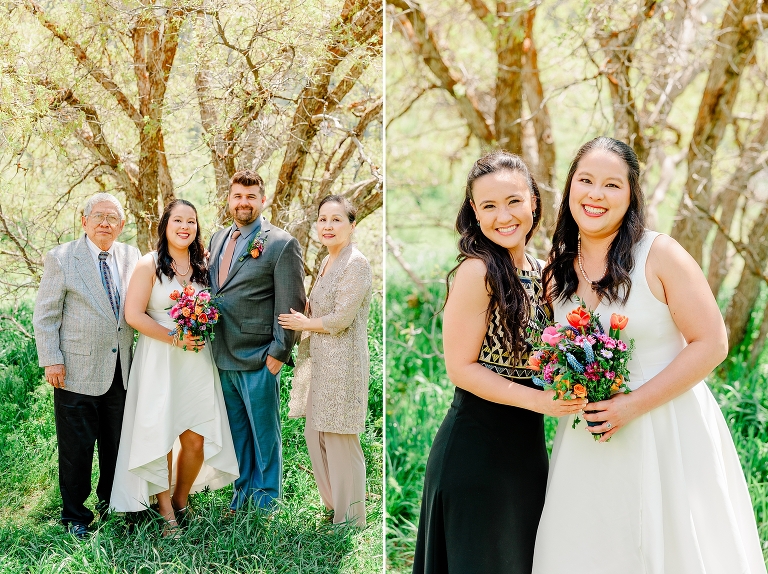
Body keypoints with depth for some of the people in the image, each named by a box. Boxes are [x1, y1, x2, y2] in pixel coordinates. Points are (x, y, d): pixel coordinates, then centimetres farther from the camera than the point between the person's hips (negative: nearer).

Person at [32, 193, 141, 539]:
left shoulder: (132, 257, 7)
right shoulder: (61, 258, -4)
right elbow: (45, 316, -4)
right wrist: (51, 361, -11)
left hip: (122, 371, 4)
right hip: (77, 371, -4)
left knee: (118, 445, 13)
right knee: (76, 448, 5)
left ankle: (112, 505, 30)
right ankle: (75, 516, 19)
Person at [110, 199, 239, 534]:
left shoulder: (202, 266, 10)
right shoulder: (150, 265, -5)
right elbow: (133, 315, -10)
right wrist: (175, 338, -14)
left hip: (197, 362, 4)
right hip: (159, 361, -4)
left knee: (196, 440, 3)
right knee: (161, 439, 1)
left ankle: (181, 503, 23)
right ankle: (166, 514, 13)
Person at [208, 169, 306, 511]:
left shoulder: (281, 244, -8)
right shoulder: (218, 239, 13)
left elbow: (291, 305, -10)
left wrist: (278, 353, -13)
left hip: (258, 361, -6)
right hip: (223, 356, 6)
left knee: (264, 435, 5)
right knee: (236, 432, 17)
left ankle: (267, 504, 17)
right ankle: (242, 494, 30)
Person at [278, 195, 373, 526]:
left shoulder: (356, 264, -15)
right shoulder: (326, 263, 14)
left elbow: (340, 319, -18)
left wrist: (304, 324, -4)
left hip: (343, 364, -9)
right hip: (322, 362, 10)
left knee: (341, 443, -1)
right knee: (315, 436, 15)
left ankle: (351, 521, 12)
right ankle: (332, 507, 31)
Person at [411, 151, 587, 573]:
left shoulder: (540, 272, 6)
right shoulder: (477, 271, -16)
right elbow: (461, 368, -17)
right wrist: (540, 400, -24)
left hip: (528, 444, 7)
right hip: (477, 447, -7)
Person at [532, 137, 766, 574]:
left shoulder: (659, 254, -12)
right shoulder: (557, 272, 3)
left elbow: (711, 343, -15)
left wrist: (635, 404, -19)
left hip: (670, 434, -4)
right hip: (592, 441, 5)